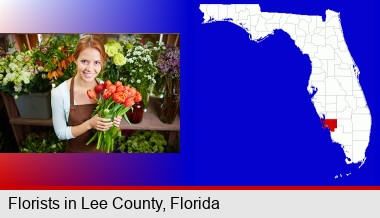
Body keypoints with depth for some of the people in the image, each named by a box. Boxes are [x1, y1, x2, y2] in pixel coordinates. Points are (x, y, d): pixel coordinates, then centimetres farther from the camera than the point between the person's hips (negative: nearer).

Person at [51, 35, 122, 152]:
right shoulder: (59, 93, -21)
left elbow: (108, 121, 2)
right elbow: (61, 133, -15)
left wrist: (113, 122, -20)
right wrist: (90, 124, -29)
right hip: (76, 151, -2)